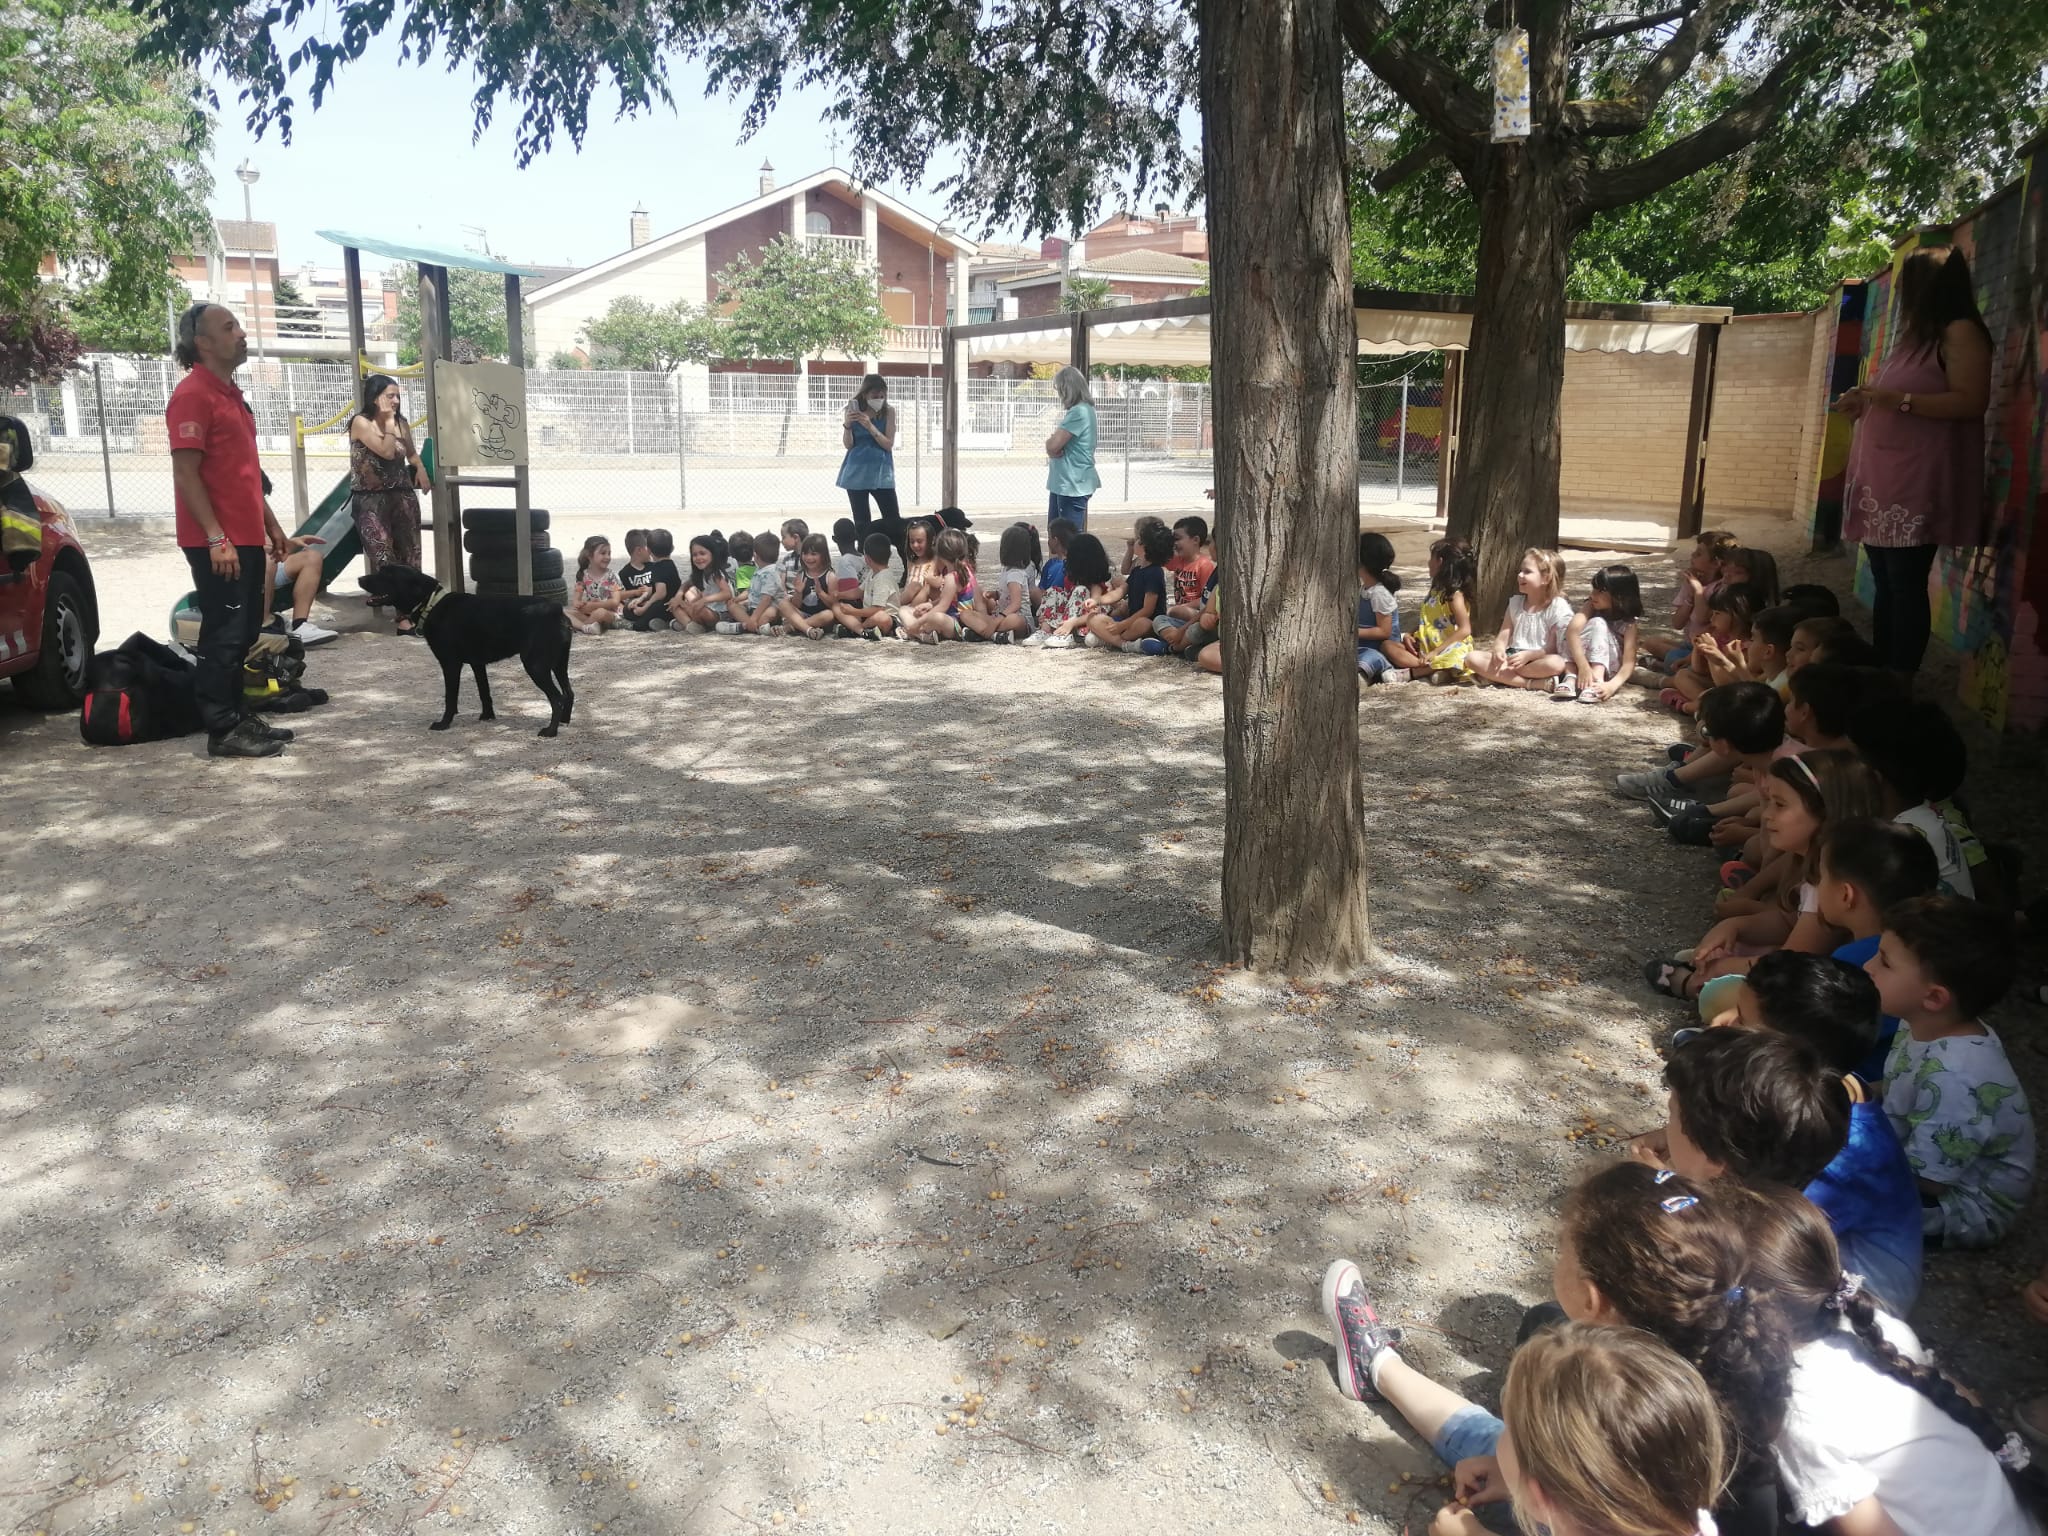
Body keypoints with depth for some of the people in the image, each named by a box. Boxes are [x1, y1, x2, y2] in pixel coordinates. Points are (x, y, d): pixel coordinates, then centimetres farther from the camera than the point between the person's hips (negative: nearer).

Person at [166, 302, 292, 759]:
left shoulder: (230, 392, 17)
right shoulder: (192, 395, -13)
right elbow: (185, 473, -18)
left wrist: (269, 522, 21)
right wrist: (216, 538, -23)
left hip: (246, 536, 10)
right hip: (218, 541, -10)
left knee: (243, 631, 13)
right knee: (223, 634, -6)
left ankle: (237, 716, 22)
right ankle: (222, 731, -1)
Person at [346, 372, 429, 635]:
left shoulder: (401, 421, 11)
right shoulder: (361, 422, -6)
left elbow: (411, 452, 25)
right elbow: (387, 451, -16)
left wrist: (420, 469, 5)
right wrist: (388, 421, -8)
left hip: (402, 495, 6)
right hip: (371, 499, -5)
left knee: (409, 555, 2)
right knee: (385, 558, -13)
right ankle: (404, 614, -15)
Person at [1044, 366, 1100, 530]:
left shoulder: (1079, 412, -18)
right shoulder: (1079, 410, 14)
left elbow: (1052, 445, -22)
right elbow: (1054, 446, 14)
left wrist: (1050, 441, 0)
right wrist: (1054, 448, -9)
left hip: (1072, 485, -10)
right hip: (1062, 482, 10)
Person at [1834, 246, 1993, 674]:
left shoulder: (1960, 332, -6)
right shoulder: (1915, 335, 23)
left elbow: (1972, 401, -17)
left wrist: (1900, 399, -21)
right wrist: (1866, 403, 18)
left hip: (1917, 485, -9)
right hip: (1883, 479, 9)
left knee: (1906, 586, -9)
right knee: (1885, 585, 9)